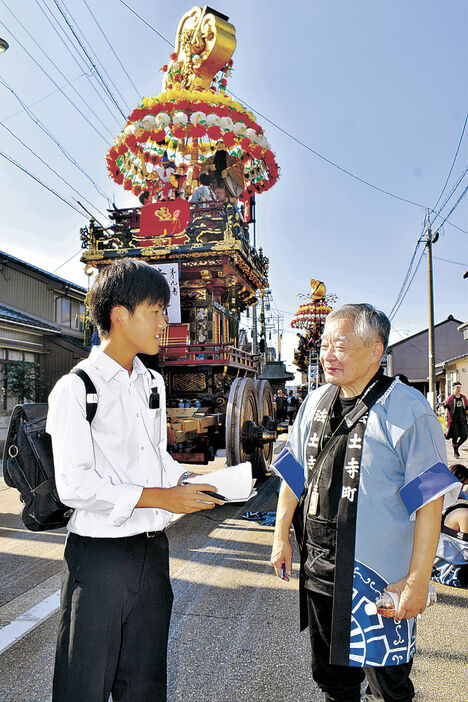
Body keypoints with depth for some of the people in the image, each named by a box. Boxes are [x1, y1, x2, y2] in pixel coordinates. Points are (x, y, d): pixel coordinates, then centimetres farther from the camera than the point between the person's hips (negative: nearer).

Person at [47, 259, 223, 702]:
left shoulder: (153, 384, 9)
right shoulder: (76, 388, -14)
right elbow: (75, 486, -19)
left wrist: (189, 483, -2)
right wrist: (161, 498, -19)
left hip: (152, 549, 7)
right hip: (99, 554, -6)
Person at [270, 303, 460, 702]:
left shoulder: (407, 408, -14)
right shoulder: (315, 403, 4)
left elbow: (430, 501, -15)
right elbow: (293, 473, 13)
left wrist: (418, 579, -16)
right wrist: (281, 536, 13)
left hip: (377, 575, -5)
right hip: (317, 565, 6)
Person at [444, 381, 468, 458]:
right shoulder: (450, 398, -2)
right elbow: (447, 410, -2)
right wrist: (447, 420, -7)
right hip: (453, 420, -4)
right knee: (455, 436, -3)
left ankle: (456, 447, 22)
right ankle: (455, 452, 11)